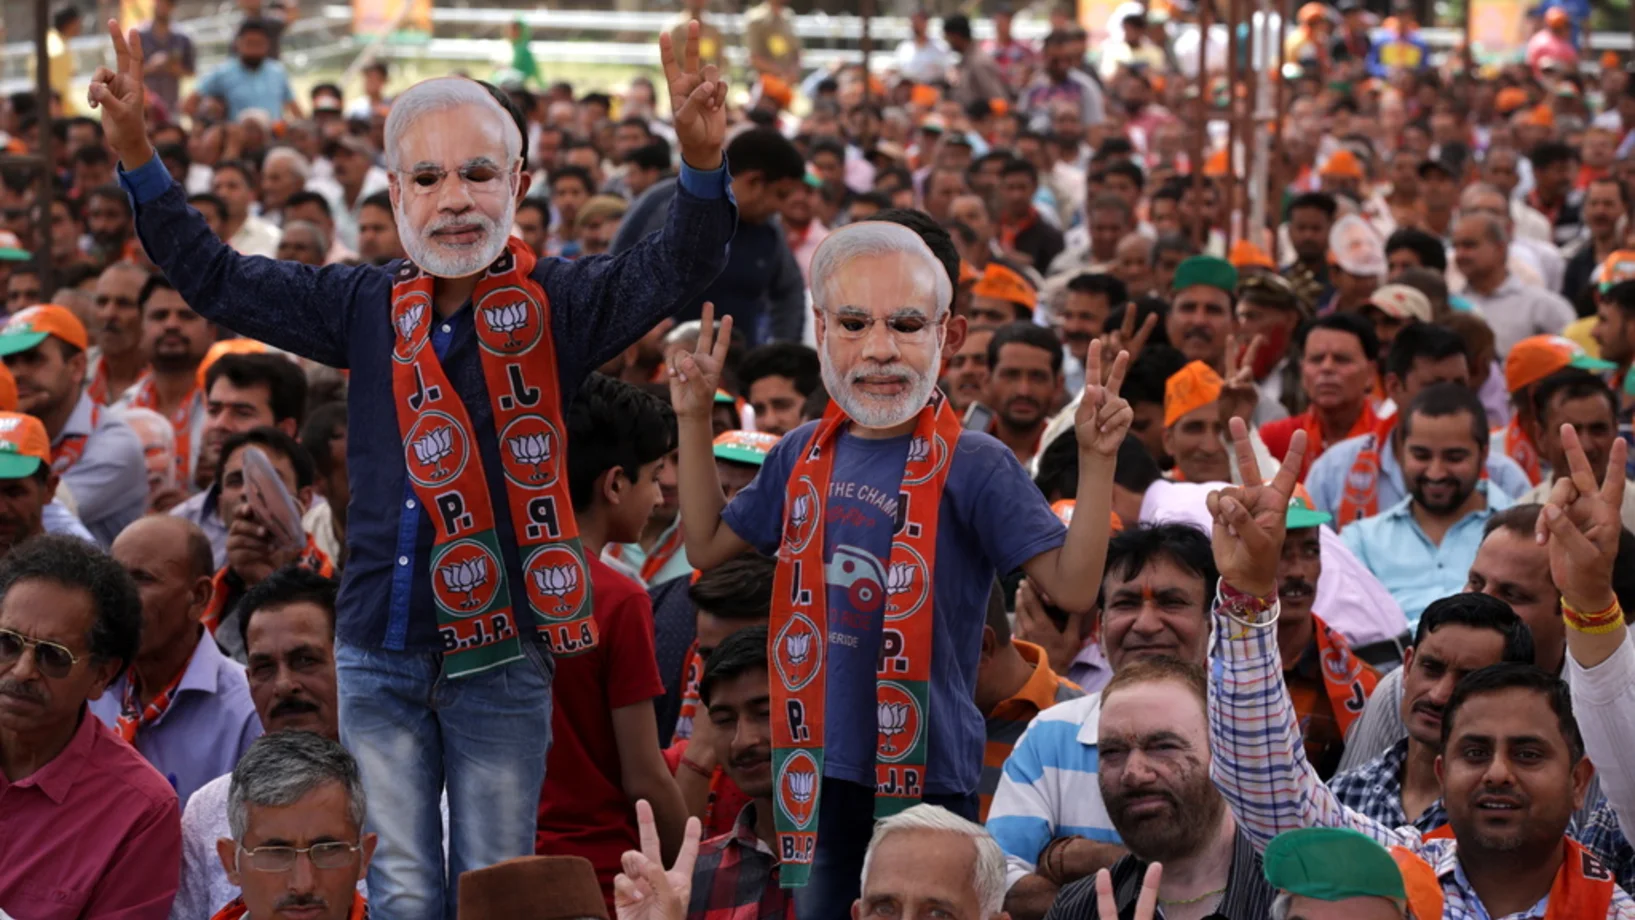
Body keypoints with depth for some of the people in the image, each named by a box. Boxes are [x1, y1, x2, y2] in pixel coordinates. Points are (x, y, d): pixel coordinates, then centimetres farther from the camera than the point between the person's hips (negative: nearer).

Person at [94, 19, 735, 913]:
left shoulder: (558, 303, -2)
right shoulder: (365, 304, 8)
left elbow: (673, 272, -18)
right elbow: (217, 280, 10)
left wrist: (702, 164, -38)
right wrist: (136, 155, -1)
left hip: (500, 655, -3)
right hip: (378, 654, 3)